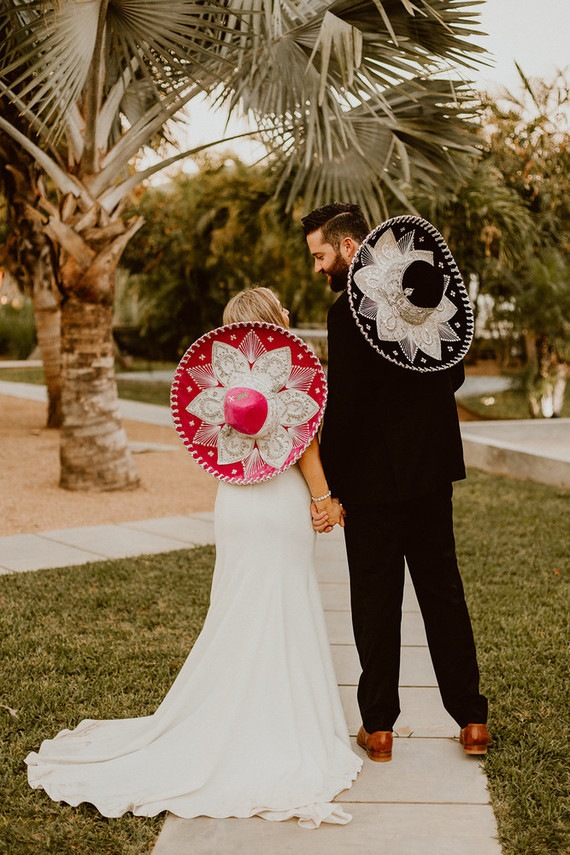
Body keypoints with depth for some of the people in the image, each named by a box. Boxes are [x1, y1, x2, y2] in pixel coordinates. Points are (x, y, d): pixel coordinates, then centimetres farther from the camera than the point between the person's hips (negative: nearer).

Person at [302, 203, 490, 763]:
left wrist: (328, 487, -12)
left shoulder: (350, 310, -17)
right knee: (443, 592, 15)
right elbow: (454, 374, 11)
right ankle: (471, 720, 20)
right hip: (432, 467, 6)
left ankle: (378, 727, 16)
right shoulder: (430, 287, 4)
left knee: (376, 602, 6)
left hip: (375, 475, -6)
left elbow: (343, 405, -18)